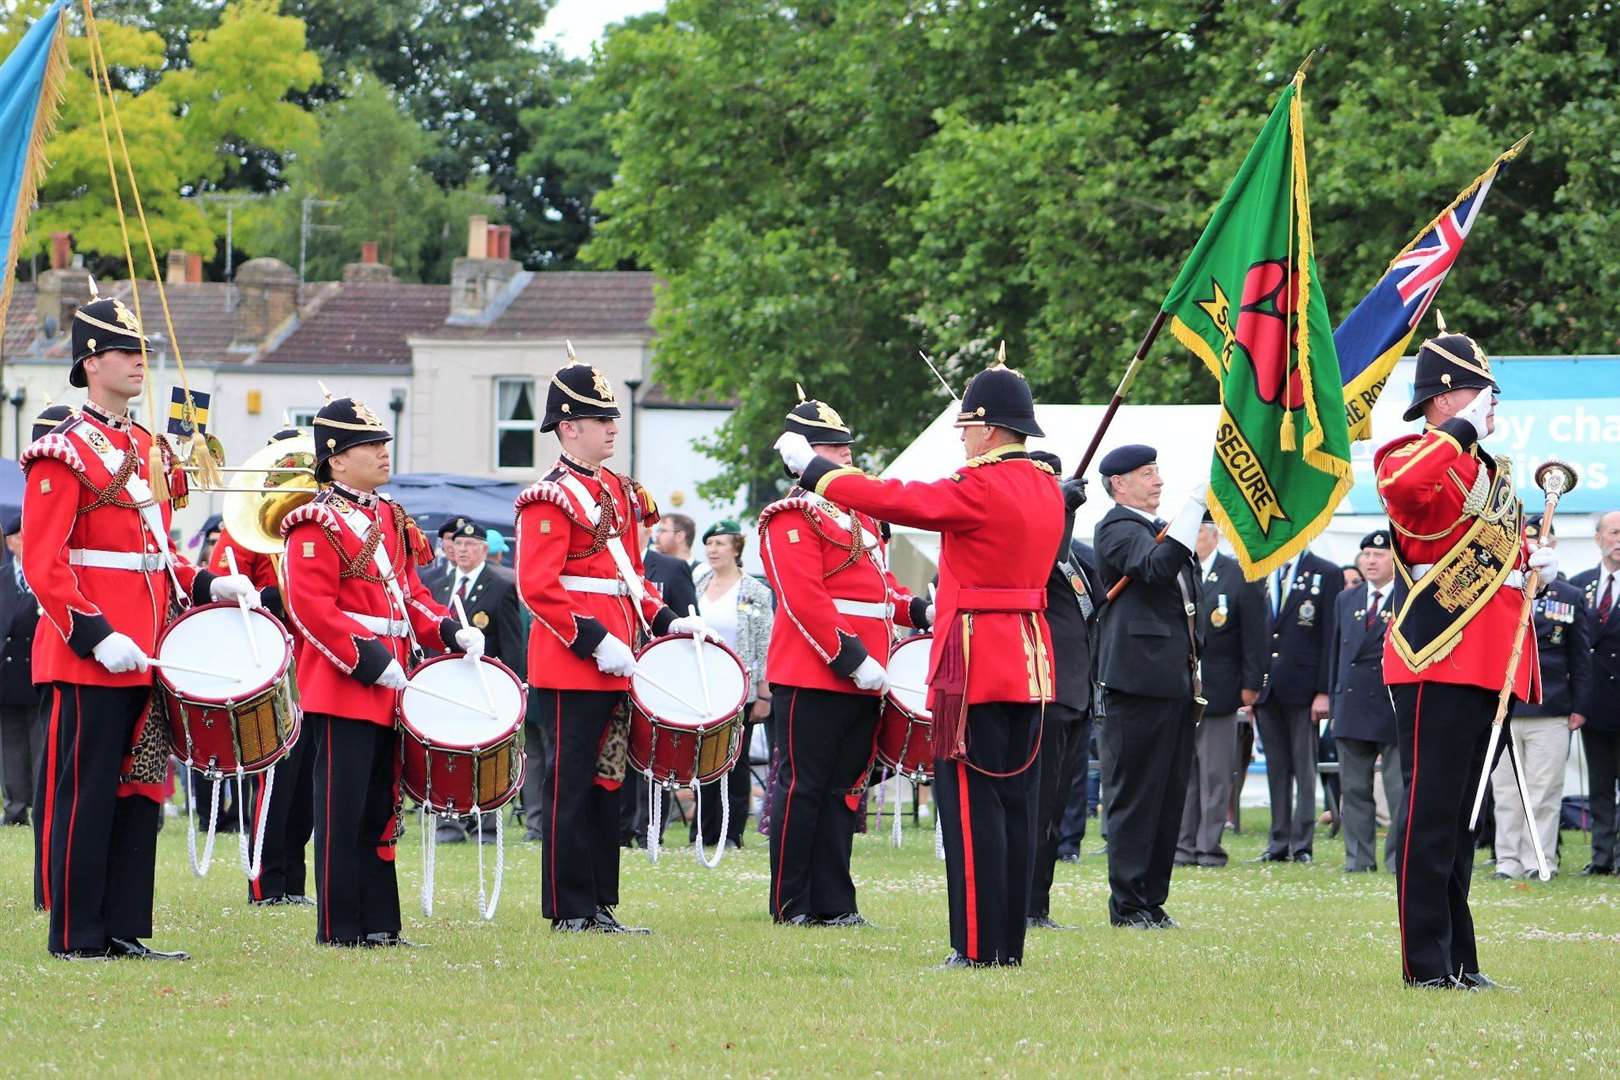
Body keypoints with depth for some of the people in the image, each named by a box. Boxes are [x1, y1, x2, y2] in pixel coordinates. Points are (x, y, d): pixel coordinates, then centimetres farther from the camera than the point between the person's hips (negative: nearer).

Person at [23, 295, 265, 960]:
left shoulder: (150, 451, 17)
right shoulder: (63, 454, -8)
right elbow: (42, 565, -14)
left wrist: (209, 586, 5)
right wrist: (95, 635, -22)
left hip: (145, 655, 8)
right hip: (90, 657, -8)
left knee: (139, 789, 9)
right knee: (85, 793, -4)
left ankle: (124, 930, 14)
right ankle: (77, 936, 1)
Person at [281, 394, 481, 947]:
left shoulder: (391, 518, 16)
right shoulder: (318, 524, -10)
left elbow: (409, 593, 21)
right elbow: (311, 606, -17)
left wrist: (450, 631, 4)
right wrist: (369, 660, -21)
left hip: (388, 691, 9)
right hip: (342, 689, -9)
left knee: (380, 809, 11)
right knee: (343, 811, -5)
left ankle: (378, 923, 16)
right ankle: (340, 928, -1)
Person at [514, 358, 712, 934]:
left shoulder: (619, 491, 16)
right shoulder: (551, 498, -11)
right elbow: (537, 588, -17)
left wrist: (666, 620, 7)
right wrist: (595, 641, -21)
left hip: (614, 664, 9)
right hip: (569, 665, -9)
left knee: (605, 783, 11)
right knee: (570, 787, -3)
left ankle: (600, 907, 16)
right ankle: (570, 911, 1)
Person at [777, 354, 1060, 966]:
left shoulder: (982, 488, -15)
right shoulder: (1046, 488, 10)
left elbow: (891, 500, -14)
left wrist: (810, 464, -4)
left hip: (977, 663, -8)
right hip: (1030, 661, 8)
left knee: (972, 805, -5)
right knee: (1015, 803, 10)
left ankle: (979, 945, -6)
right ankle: (1009, 942, 14)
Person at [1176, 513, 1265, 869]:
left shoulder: (1239, 576, 0)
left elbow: (1254, 635, 0)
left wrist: (1250, 685, -4)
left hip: (1216, 689, -2)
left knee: (1215, 774, 2)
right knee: (1180, 772, 5)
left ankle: (1209, 846, 7)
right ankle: (1182, 845, 10)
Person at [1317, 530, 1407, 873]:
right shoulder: (1345, 600, 15)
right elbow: (1335, 650, 17)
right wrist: (1330, 695, 12)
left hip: (1395, 708, -5)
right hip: (1351, 707, 5)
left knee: (1399, 790, -4)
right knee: (1354, 788, 7)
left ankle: (1398, 856, 1)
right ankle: (1358, 857, 12)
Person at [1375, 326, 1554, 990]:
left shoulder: (1490, 473, 19)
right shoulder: (1425, 459, -10)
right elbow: (1400, 485, -36)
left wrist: (1533, 565, 10)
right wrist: (1463, 429, -26)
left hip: (1489, 672, 9)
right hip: (1438, 667, -9)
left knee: (1461, 816, 13)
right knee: (1432, 814, -6)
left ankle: (1458, 960, 18)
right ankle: (1427, 963, -3)